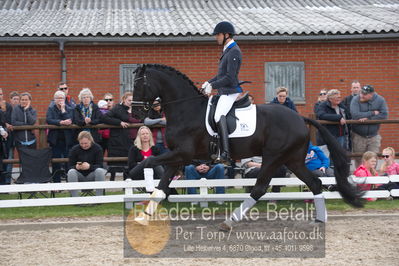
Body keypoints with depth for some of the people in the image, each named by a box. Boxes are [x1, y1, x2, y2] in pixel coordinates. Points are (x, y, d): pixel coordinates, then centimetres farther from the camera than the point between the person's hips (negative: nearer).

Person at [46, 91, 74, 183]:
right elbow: (48, 120, -11)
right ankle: (56, 183, 8)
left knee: (68, 162, -4)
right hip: (55, 140, 0)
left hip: (67, 140, 0)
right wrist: (61, 122, -22)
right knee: (56, 164, 2)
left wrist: (63, 110, -9)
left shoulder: (69, 109, 6)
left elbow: (70, 121, -11)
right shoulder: (50, 109, 7)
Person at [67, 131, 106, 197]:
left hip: (92, 176, -1)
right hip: (79, 176, 1)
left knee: (100, 171, -33)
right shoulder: (74, 149, -1)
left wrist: (89, 166, -32)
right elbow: (71, 167, -3)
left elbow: (100, 166, -11)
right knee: (71, 172, -31)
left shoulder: (97, 148, -4)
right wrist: (76, 167, -28)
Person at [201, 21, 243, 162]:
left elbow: (229, 77, -19)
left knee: (219, 115, -29)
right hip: (224, 92, 11)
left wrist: (212, 86, -16)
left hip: (230, 91, -11)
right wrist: (209, 82, 12)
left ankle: (226, 152, -38)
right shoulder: (227, 50, 18)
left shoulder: (234, 52, -13)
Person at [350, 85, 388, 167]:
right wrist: (373, 113, -17)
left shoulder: (380, 100, -5)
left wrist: (368, 119, -20)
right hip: (358, 136, -1)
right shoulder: (356, 100, -10)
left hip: (373, 136, 1)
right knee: (359, 160, 5)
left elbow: (384, 115, -14)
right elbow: (355, 115, -24)